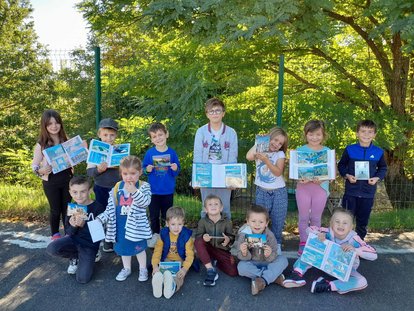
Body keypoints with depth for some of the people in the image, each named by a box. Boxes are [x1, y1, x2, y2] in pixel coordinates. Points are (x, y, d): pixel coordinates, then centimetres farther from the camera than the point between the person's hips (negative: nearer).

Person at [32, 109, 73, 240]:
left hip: (67, 179, 2)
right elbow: (34, 165, -6)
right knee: (55, 209, 9)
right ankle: (55, 234, 28)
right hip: (51, 182, -2)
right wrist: (41, 170, -27)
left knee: (67, 208, 11)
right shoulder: (41, 144, -8)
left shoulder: (66, 140, 0)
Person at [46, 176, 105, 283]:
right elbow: (70, 233, 0)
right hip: (74, 239, 5)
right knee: (51, 249, -24)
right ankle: (75, 257, 7)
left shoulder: (98, 207, -16)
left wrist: (83, 225, -32)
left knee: (82, 279, -18)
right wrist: (73, 226, -24)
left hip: (89, 245, -4)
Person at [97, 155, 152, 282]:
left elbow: (145, 202, -27)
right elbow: (110, 207, 2)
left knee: (139, 248, 11)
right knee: (123, 247, 19)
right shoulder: (117, 188, -2)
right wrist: (100, 219, -9)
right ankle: (126, 268, 41)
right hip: (121, 224, 4)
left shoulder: (144, 186, -11)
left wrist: (134, 191, -38)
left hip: (136, 224, -3)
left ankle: (143, 269, 33)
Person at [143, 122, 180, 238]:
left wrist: (175, 169, -22)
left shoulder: (171, 152, -5)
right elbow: (144, 168, 1)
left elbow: (176, 172, 0)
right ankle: (155, 234, 31)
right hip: (153, 190, 0)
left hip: (168, 190, 0)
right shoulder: (150, 153, -5)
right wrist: (147, 170, -21)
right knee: (154, 215, 13)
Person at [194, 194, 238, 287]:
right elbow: (197, 236, -5)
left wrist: (228, 239, -27)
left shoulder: (227, 222, -6)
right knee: (198, 241, -32)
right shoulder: (202, 221, -5)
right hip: (208, 249, 0)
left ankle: (217, 262, 12)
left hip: (222, 250, 0)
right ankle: (210, 269, -28)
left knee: (233, 272, -21)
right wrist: (203, 237, -29)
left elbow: (232, 237, -3)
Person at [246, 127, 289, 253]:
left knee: (278, 221, 10)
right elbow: (249, 157, -23)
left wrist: (266, 160, -27)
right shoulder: (260, 150, -1)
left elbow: (278, 172, -15)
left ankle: (276, 244, 29)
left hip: (279, 192, 0)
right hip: (262, 192, 0)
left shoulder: (280, 154, -1)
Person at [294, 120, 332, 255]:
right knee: (303, 217, 7)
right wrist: (300, 178, -22)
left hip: (321, 187, 1)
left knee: (316, 217, 11)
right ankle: (303, 243, 21)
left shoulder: (328, 151, 0)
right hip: (303, 186, 0)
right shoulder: (300, 150, -2)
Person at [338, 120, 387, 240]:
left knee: (363, 220, 14)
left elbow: (383, 168, 12)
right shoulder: (350, 149, -5)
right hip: (351, 190, -1)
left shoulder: (378, 152, 0)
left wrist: (377, 178, -7)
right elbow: (341, 165, 4)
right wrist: (347, 175, -13)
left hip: (368, 193, 2)